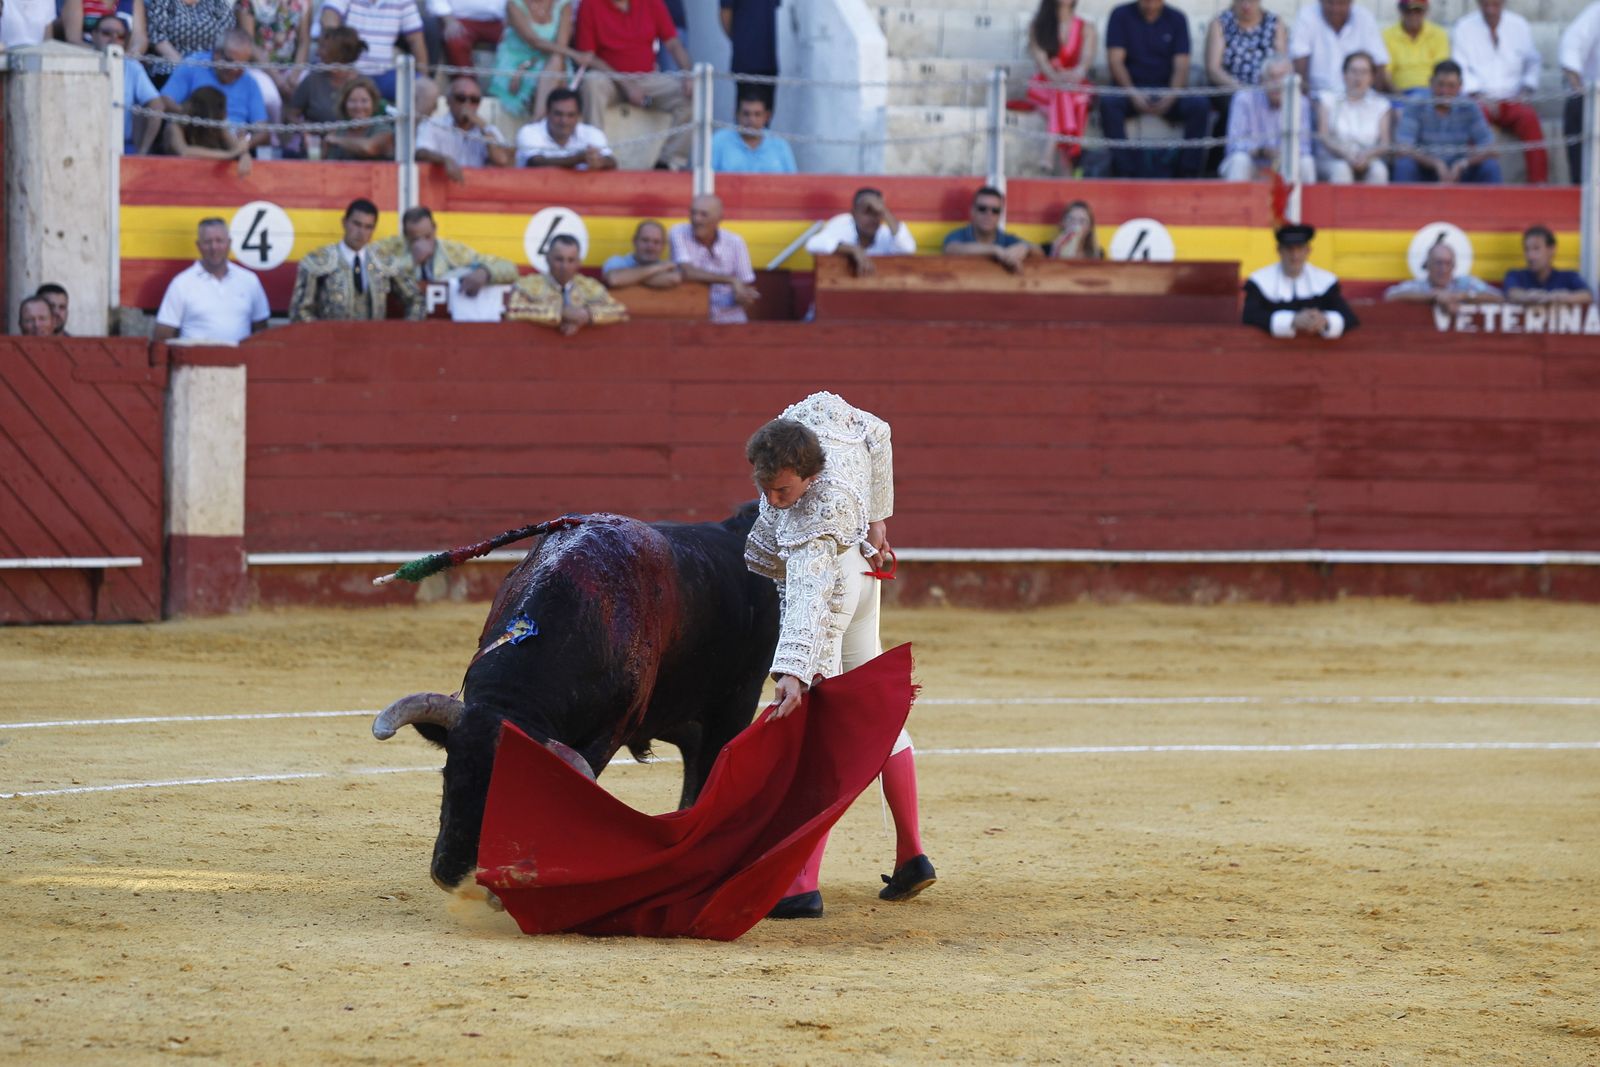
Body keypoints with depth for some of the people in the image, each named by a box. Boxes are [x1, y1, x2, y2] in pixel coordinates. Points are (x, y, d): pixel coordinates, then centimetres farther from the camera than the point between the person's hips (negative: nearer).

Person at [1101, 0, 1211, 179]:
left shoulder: (1177, 19, 7)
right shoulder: (1121, 16, 4)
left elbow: (1181, 66, -1)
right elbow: (1115, 60, -5)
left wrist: (1170, 97, -20)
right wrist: (1133, 94, -20)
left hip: (1167, 91, 1)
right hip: (1130, 88, -1)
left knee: (1199, 105, -28)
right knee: (1109, 102, -35)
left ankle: (1188, 174, -26)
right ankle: (1124, 172, -37)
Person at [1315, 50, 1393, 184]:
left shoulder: (1380, 105, 13)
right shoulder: (1329, 100, 10)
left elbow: (1385, 143, 4)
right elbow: (1323, 137, 0)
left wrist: (1367, 155, -18)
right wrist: (1346, 154, -18)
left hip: (1368, 160, 1)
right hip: (1333, 159, -1)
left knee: (1378, 170, -33)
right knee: (1340, 170, -35)